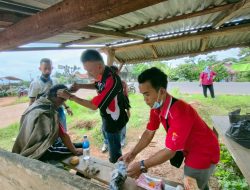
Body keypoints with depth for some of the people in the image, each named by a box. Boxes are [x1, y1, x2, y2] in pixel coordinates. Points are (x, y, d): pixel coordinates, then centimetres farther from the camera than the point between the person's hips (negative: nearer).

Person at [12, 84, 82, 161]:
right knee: (81, 147, -8)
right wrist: (75, 151, -8)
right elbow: (63, 134, -19)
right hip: (38, 153, -9)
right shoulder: (49, 111, -24)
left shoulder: (36, 104, 1)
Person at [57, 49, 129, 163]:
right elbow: (97, 86, 16)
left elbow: (94, 105, -28)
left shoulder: (111, 81, -34)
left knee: (114, 152, 12)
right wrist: (80, 86, 0)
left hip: (113, 121, -10)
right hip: (108, 117, 10)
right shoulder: (103, 75, -7)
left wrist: (70, 97, -20)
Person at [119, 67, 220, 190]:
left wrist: (141, 166, -26)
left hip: (204, 153, -6)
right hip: (189, 149, 7)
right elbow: (149, 132, -4)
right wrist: (132, 153, -9)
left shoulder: (179, 112, -39)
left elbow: (170, 151, -34)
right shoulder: (156, 107, -14)